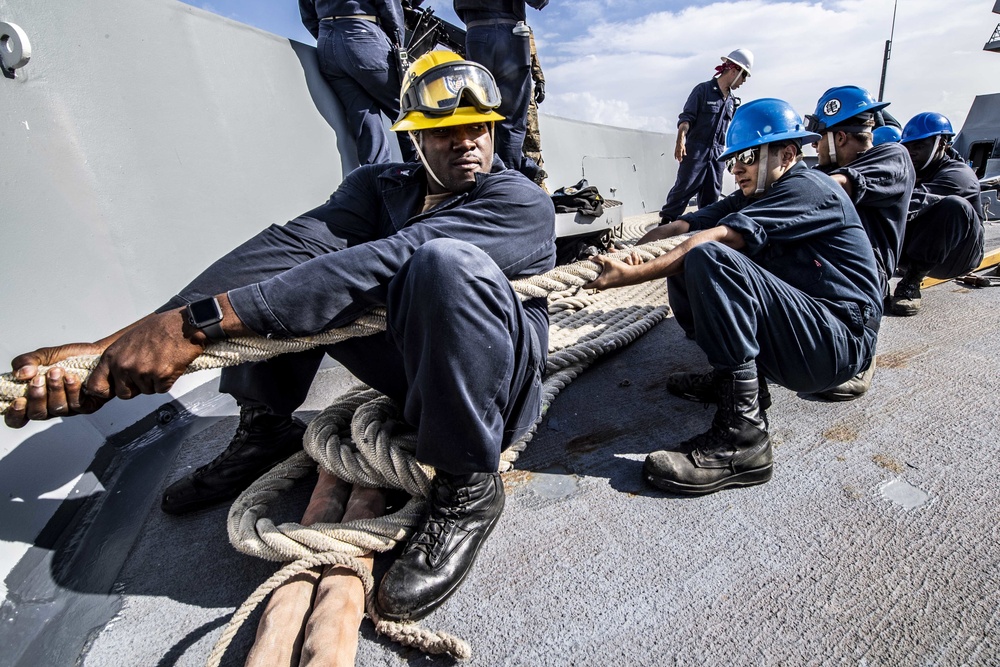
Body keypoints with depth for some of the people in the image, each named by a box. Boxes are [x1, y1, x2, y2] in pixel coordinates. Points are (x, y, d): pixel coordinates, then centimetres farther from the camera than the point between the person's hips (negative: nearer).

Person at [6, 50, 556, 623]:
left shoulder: (520, 201, -12)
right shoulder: (381, 186, 4)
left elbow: (384, 264, -29)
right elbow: (292, 245, -16)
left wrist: (199, 323, -32)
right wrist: (119, 344, -29)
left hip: (495, 379, -4)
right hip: (412, 360, 5)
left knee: (445, 259, -34)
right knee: (285, 267, -3)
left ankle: (468, 490, -20)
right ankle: (265, 430, 5)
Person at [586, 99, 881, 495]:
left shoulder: (808, 188, -11)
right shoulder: (755, 196, 15)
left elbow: (719, 238, -25)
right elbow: (684, 226, 0)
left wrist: (633, 275, -30)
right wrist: (622, 256, -15)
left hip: (839, 341, -8)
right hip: (800, 329, 9)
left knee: (708, 258, -30)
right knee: (681, 263, 3)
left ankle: (742, 437, -32)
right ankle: (731, 376, 5)